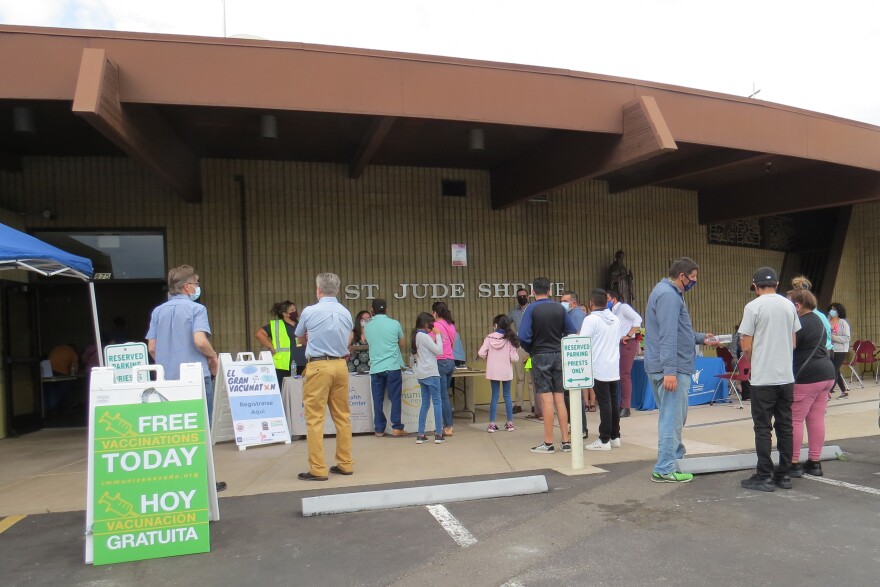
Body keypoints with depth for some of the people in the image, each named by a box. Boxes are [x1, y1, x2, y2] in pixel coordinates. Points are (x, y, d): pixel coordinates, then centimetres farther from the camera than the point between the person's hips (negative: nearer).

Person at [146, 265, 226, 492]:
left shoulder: (158, 311, 8)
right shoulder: (196, 309, -9)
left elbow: (151, 347, 7)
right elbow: (200, 341, -21)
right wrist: (213, 356, -3)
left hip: (168, 379, 5)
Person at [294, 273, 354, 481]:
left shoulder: (309, 312, -5)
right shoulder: (346, 313, 7)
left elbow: (300, 338, 13)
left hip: (318, 366, -5)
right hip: (340, 365, 5)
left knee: (315, 418, -1)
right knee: (342, 416, 12)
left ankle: (318, 469, -1)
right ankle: (345, 464, 17)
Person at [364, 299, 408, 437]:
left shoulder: (367, 326, 4)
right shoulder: (394, 324, -2)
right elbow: (403, 345, 9)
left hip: (375, 368, 2)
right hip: (393, 367, -2)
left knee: (378, 400, 7)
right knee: (395, 398, 5)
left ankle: (379, 429, 11)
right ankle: (396, 427, 5)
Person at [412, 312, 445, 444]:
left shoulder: (418, 335, 13)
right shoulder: (424, 336, -13)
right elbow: (439, 351, -14)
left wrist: (435, 336, 10)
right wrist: (438, 335, -6)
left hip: (422, 373, 9)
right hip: (431, 373, -9)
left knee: (425, 403, 11)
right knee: (437, 402, -2)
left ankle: (420, 435, 9)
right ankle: (438, 435, -2)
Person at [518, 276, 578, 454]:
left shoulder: (531, 309, -9)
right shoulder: (560, 308, 2)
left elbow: (523, 336, -15)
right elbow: (571, 332, 4)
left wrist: (530, 350, 3)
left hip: (540, 357, -4)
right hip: (558, 356, 4)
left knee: (546, 400, -2)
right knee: (560, 400, 9)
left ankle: (548, 443, 3)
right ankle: (566, 441, 13)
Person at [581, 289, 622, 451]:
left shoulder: (591, 319, -13)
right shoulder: (615, 319, 10)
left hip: (599, 368, -7)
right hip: (614, 368, 7)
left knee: (604, 404, -5)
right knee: (613, 402, 12)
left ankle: (604, 440, 0)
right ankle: (615, 437, 20)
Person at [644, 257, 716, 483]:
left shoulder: (669, 292, 18)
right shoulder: (668, 295, -16)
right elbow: (668, 335, -23)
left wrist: (700, 337, 20)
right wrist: (669, 371, -26)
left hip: (673, 368, 11)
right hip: (672, 369, -11)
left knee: (675, 417, 20)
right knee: (672, 418, -4)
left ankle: (676, 457, 32)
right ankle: (664, 469, 2)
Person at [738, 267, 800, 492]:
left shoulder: (753, 307, -10)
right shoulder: (789, 306, 7)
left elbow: (746, 347, -9)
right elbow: (793, 343, 13)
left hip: (763, 379, -5)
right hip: (786, 377, 6)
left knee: (763, 428, 0)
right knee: (785, 426, 12)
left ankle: (765, 477, 4)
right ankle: (784, 475, 18)